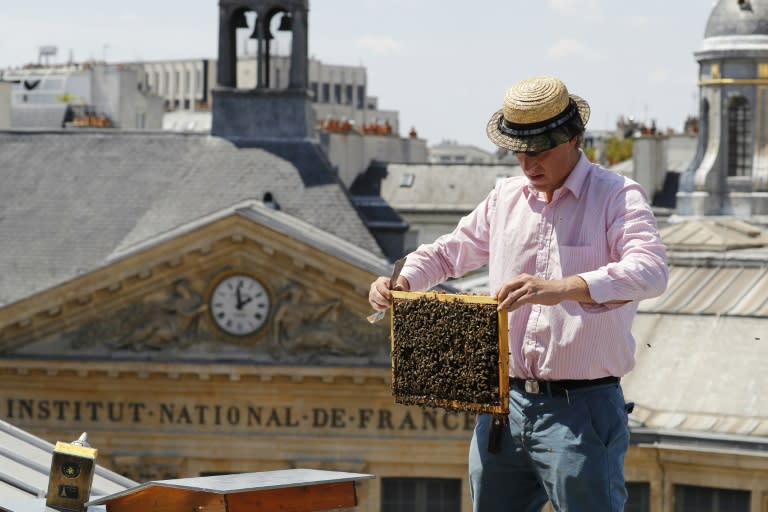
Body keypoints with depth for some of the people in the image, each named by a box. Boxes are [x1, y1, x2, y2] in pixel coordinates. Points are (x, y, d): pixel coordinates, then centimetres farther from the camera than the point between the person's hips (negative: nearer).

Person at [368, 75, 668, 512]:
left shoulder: (617, 197, -7)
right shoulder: (506, 198, 14)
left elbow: (651, 270, -25)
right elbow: (451, 250, 27)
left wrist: (563, 289, -39)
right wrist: (401, 281, 5)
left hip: (581, 410, -6)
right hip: (505, 406, 6)